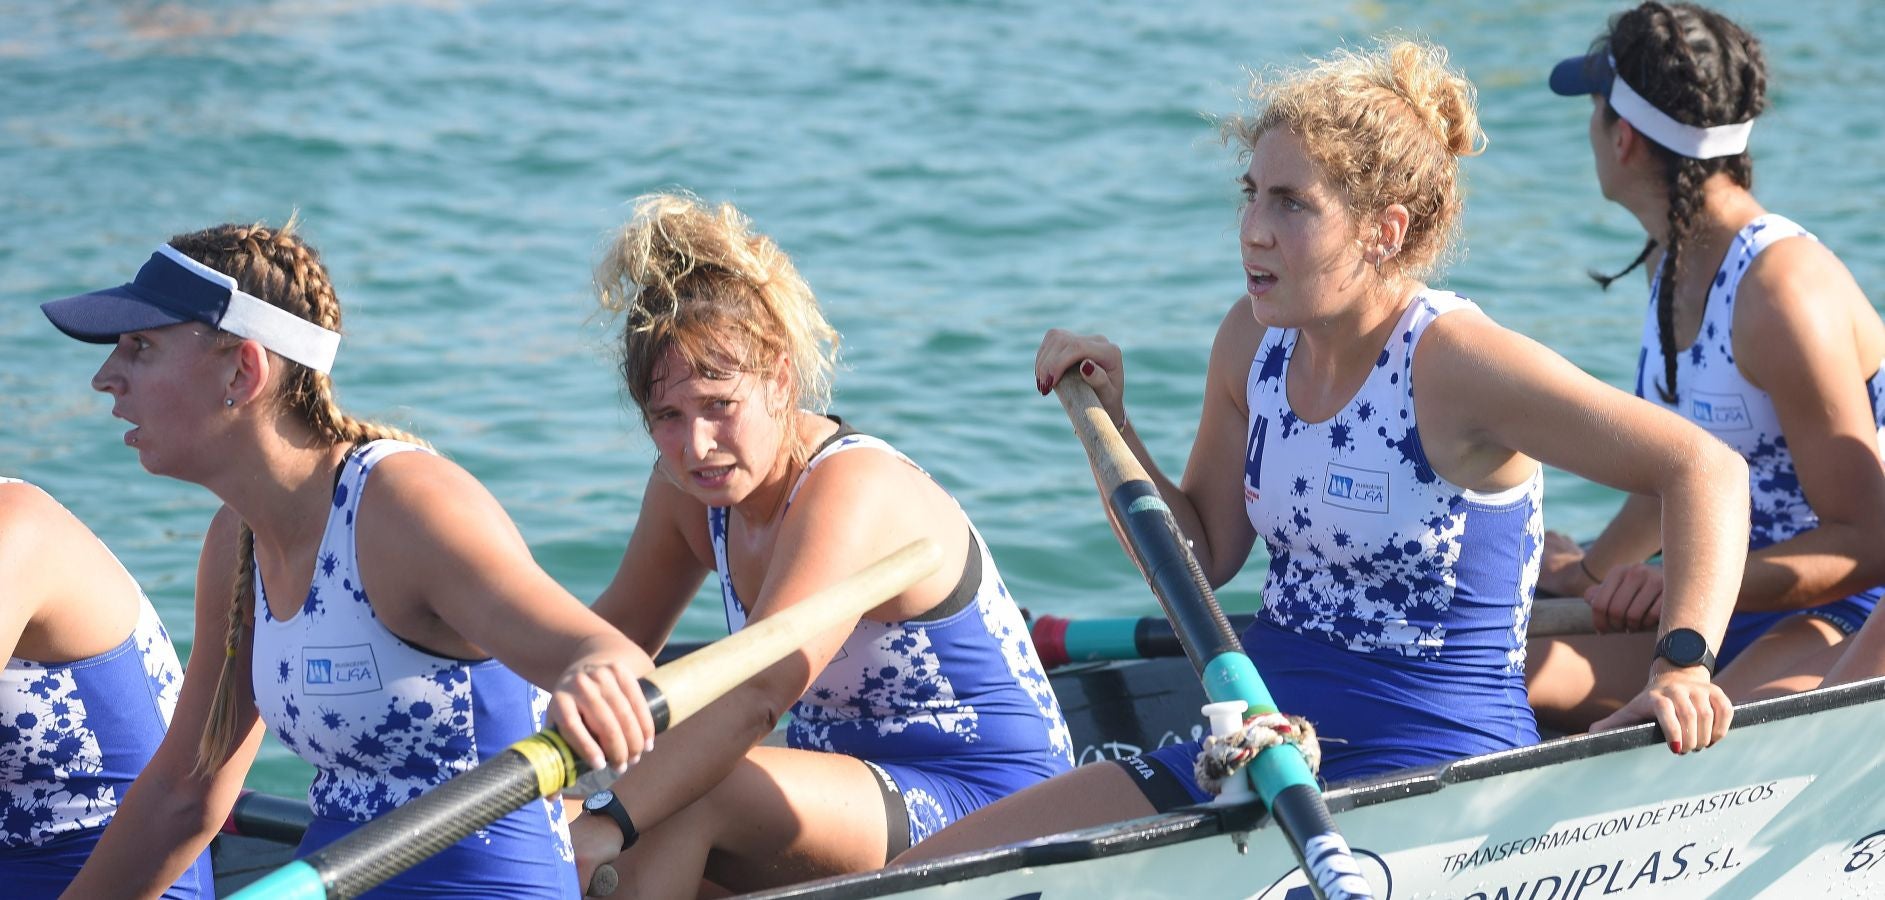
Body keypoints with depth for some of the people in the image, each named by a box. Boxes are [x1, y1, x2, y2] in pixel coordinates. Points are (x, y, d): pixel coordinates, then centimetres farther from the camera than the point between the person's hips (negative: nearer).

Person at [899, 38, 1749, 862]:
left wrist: (1682, 663, -30)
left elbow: (1704, 466, -19)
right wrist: (1109, 425, 3)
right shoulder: (1255, 341, 5)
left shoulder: (1451, 360, -17)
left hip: (1432, 771, -7)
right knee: (928, 869, -4)